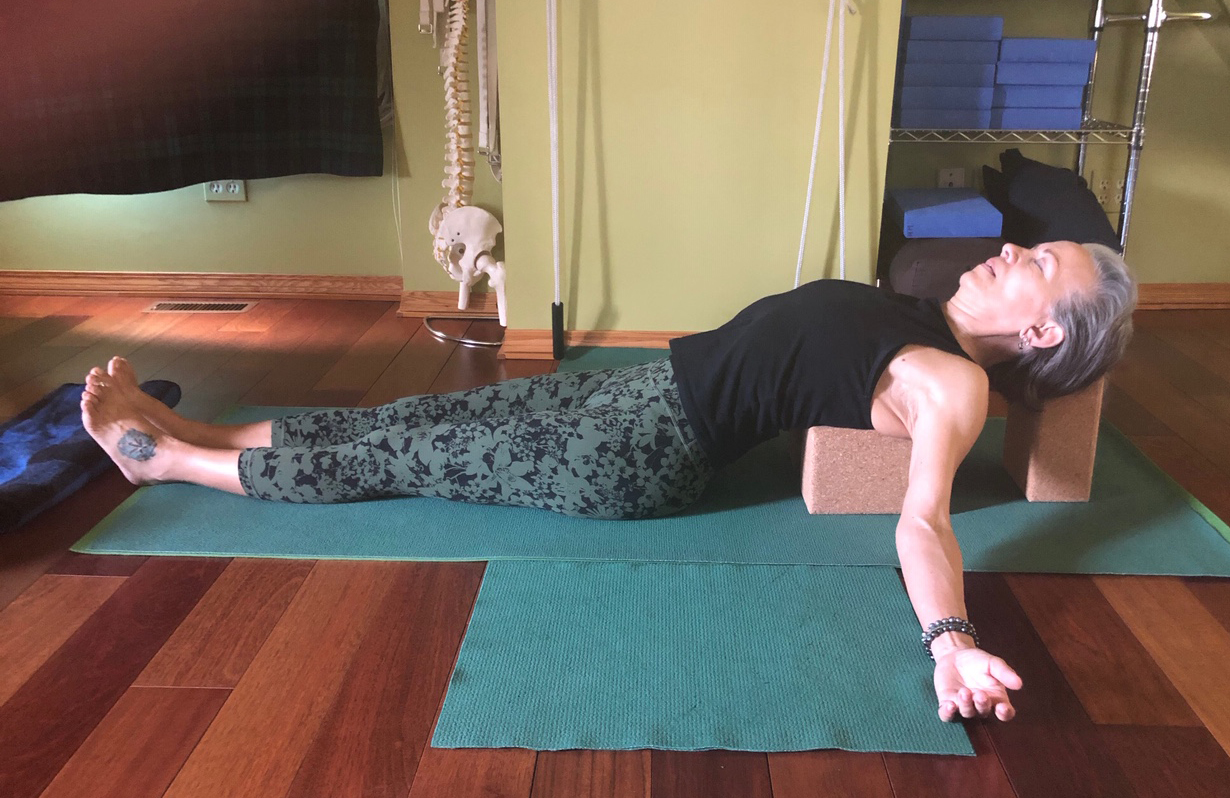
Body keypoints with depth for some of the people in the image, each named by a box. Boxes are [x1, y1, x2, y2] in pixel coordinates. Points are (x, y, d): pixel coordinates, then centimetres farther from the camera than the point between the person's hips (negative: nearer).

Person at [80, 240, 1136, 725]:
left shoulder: (952, 383, -13)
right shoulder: (926, 323, 11)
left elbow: (922, 519, -28)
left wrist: (951, 640, -41)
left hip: (644, 451, -7)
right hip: (642, 385, 8)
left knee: (399, 458, 1)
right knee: (420, 421, 9)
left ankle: (167, 457, 20)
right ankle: (178, 432, 24)